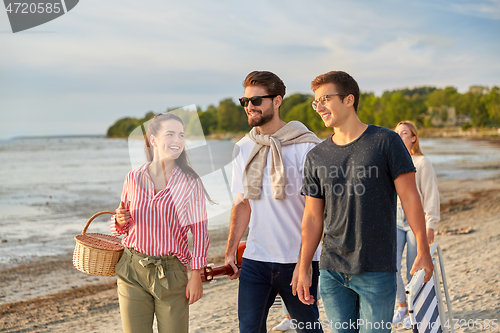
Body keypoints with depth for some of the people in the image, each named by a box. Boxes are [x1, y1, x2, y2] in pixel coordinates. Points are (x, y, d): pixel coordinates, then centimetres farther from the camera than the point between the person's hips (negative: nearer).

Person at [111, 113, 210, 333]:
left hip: (171, 273, -2)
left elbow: (199, 231, -4)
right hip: (132, 271, 2)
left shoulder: (189, 183, -6)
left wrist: (196, 275, -7)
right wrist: (120, 221, -9)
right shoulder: (134, 179, 3)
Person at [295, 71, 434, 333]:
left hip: (376, 271, -3)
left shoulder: (385, 142, -3)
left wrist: (423, 251, -8)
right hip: (331, 271, 4)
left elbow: (409, 197, -4)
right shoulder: (316, 158, 7)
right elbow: (313, 218, 10)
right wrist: (304, 268, 8)